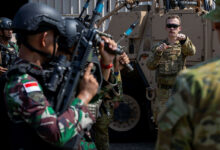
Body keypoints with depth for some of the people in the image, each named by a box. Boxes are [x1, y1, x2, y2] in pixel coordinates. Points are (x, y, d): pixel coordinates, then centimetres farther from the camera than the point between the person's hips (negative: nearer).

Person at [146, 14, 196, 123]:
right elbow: (150, 66, -3)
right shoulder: (158, 46, 10)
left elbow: (191, 51, -21)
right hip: (162, 92, 3)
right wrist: (158, 52, -21)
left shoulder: (183, 45, 4)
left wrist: (184, 39, -42)